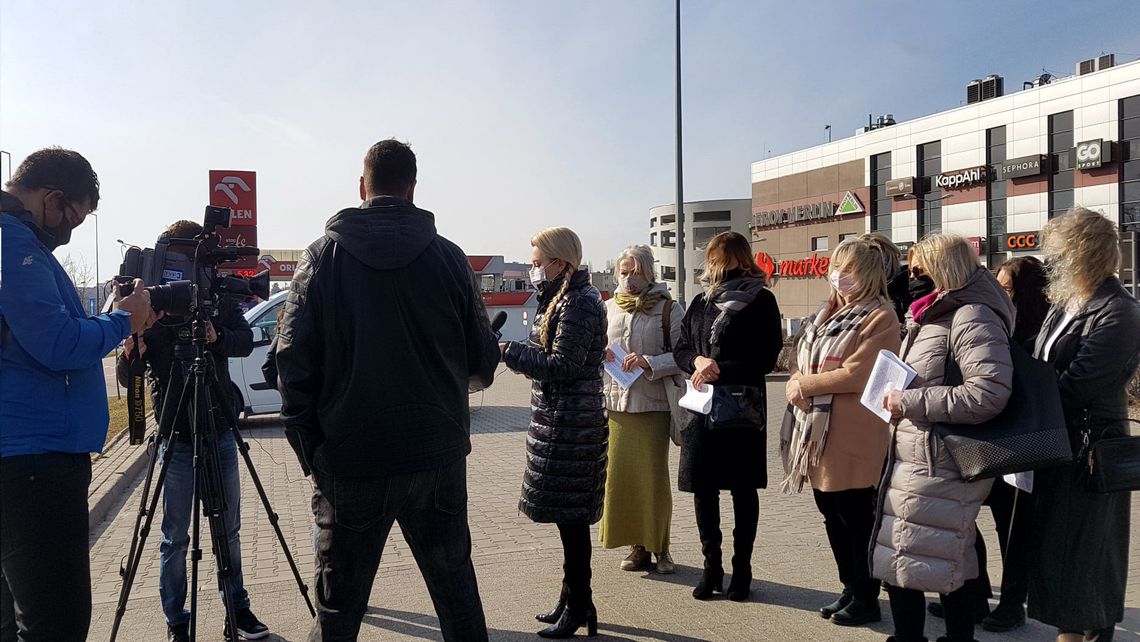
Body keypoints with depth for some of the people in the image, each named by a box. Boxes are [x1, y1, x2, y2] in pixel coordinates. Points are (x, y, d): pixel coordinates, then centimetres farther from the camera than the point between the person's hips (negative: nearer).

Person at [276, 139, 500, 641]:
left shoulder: (323, 256, 0)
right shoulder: (448, 257, 0)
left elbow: (293, 361, -5)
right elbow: (485, 362, 5)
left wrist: (310, 452, 2)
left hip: (349, 463, -1)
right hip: (438, 457, 1)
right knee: (456, 591, 15)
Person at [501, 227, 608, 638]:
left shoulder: (579, 303, -15)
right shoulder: (562, 298, 16)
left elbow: (563, 366, -19)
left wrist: (509, 351, -14)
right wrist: (513, 348, 4)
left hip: (569, 423, -10)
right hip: (560, 419, 10)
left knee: (570, 516, -3)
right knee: (568, 515, 15)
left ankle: (578, 605, 7)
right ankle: (573, 600, 24)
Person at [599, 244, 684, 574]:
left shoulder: (668, 309, -2)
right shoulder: (608, 308, 10)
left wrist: (649, 362, -20)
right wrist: (599, 353, -5)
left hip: (653, 405, -4)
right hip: (615, 403, 4)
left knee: (653, 478, 1)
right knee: (620, 477, 5)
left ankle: (660, 547, 16)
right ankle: (638, 546, 18)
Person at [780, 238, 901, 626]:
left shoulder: (880, 319, -12)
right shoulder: (825, 315, 15)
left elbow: (855, 375, -20)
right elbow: (798, 361, 15)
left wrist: (804, 385, -11)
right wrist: (796, 387, -7)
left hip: (853, 437, -8)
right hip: (817, 432, 8)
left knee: (857, 517, 2)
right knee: (831, 514, 16)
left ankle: (867, 600, 16)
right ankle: (850, 588, 30)